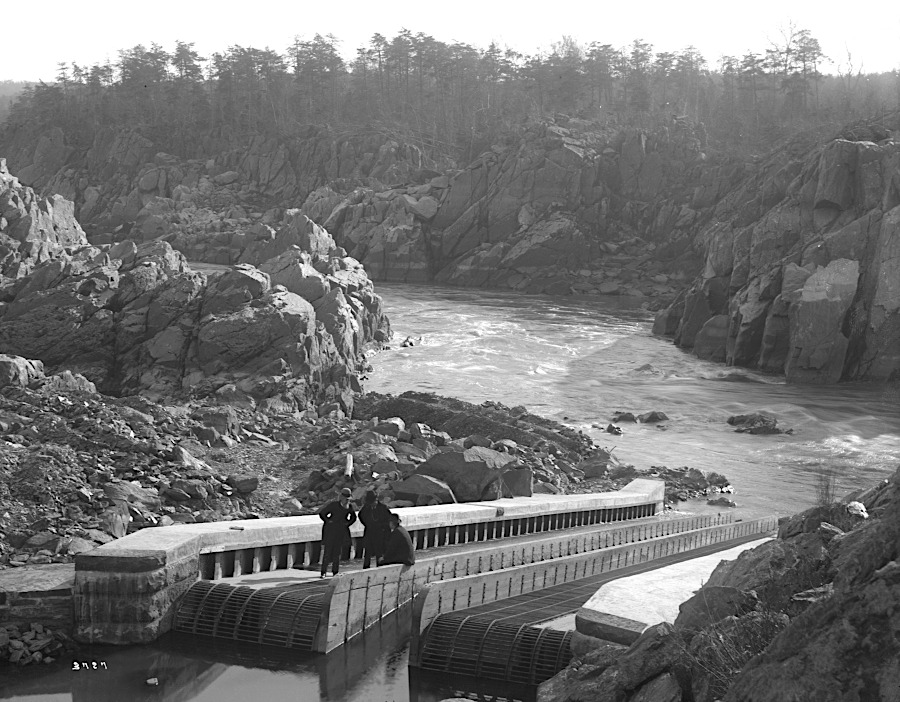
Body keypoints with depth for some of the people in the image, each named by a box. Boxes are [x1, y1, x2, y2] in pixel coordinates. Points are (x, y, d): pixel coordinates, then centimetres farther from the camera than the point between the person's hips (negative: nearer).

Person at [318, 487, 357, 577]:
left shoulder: (349, 507, 4)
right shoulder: (333, 505, -10)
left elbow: (353, 517, 22)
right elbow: (321, 513, -4)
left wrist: (347, 523, 8)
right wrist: (328, 521, -6)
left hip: (341, 532, 4)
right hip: (330, 532, -4)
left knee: (337, 552, 6)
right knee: (327, 551, -6)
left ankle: (335, 572, 13)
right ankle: (323, 572, -3)